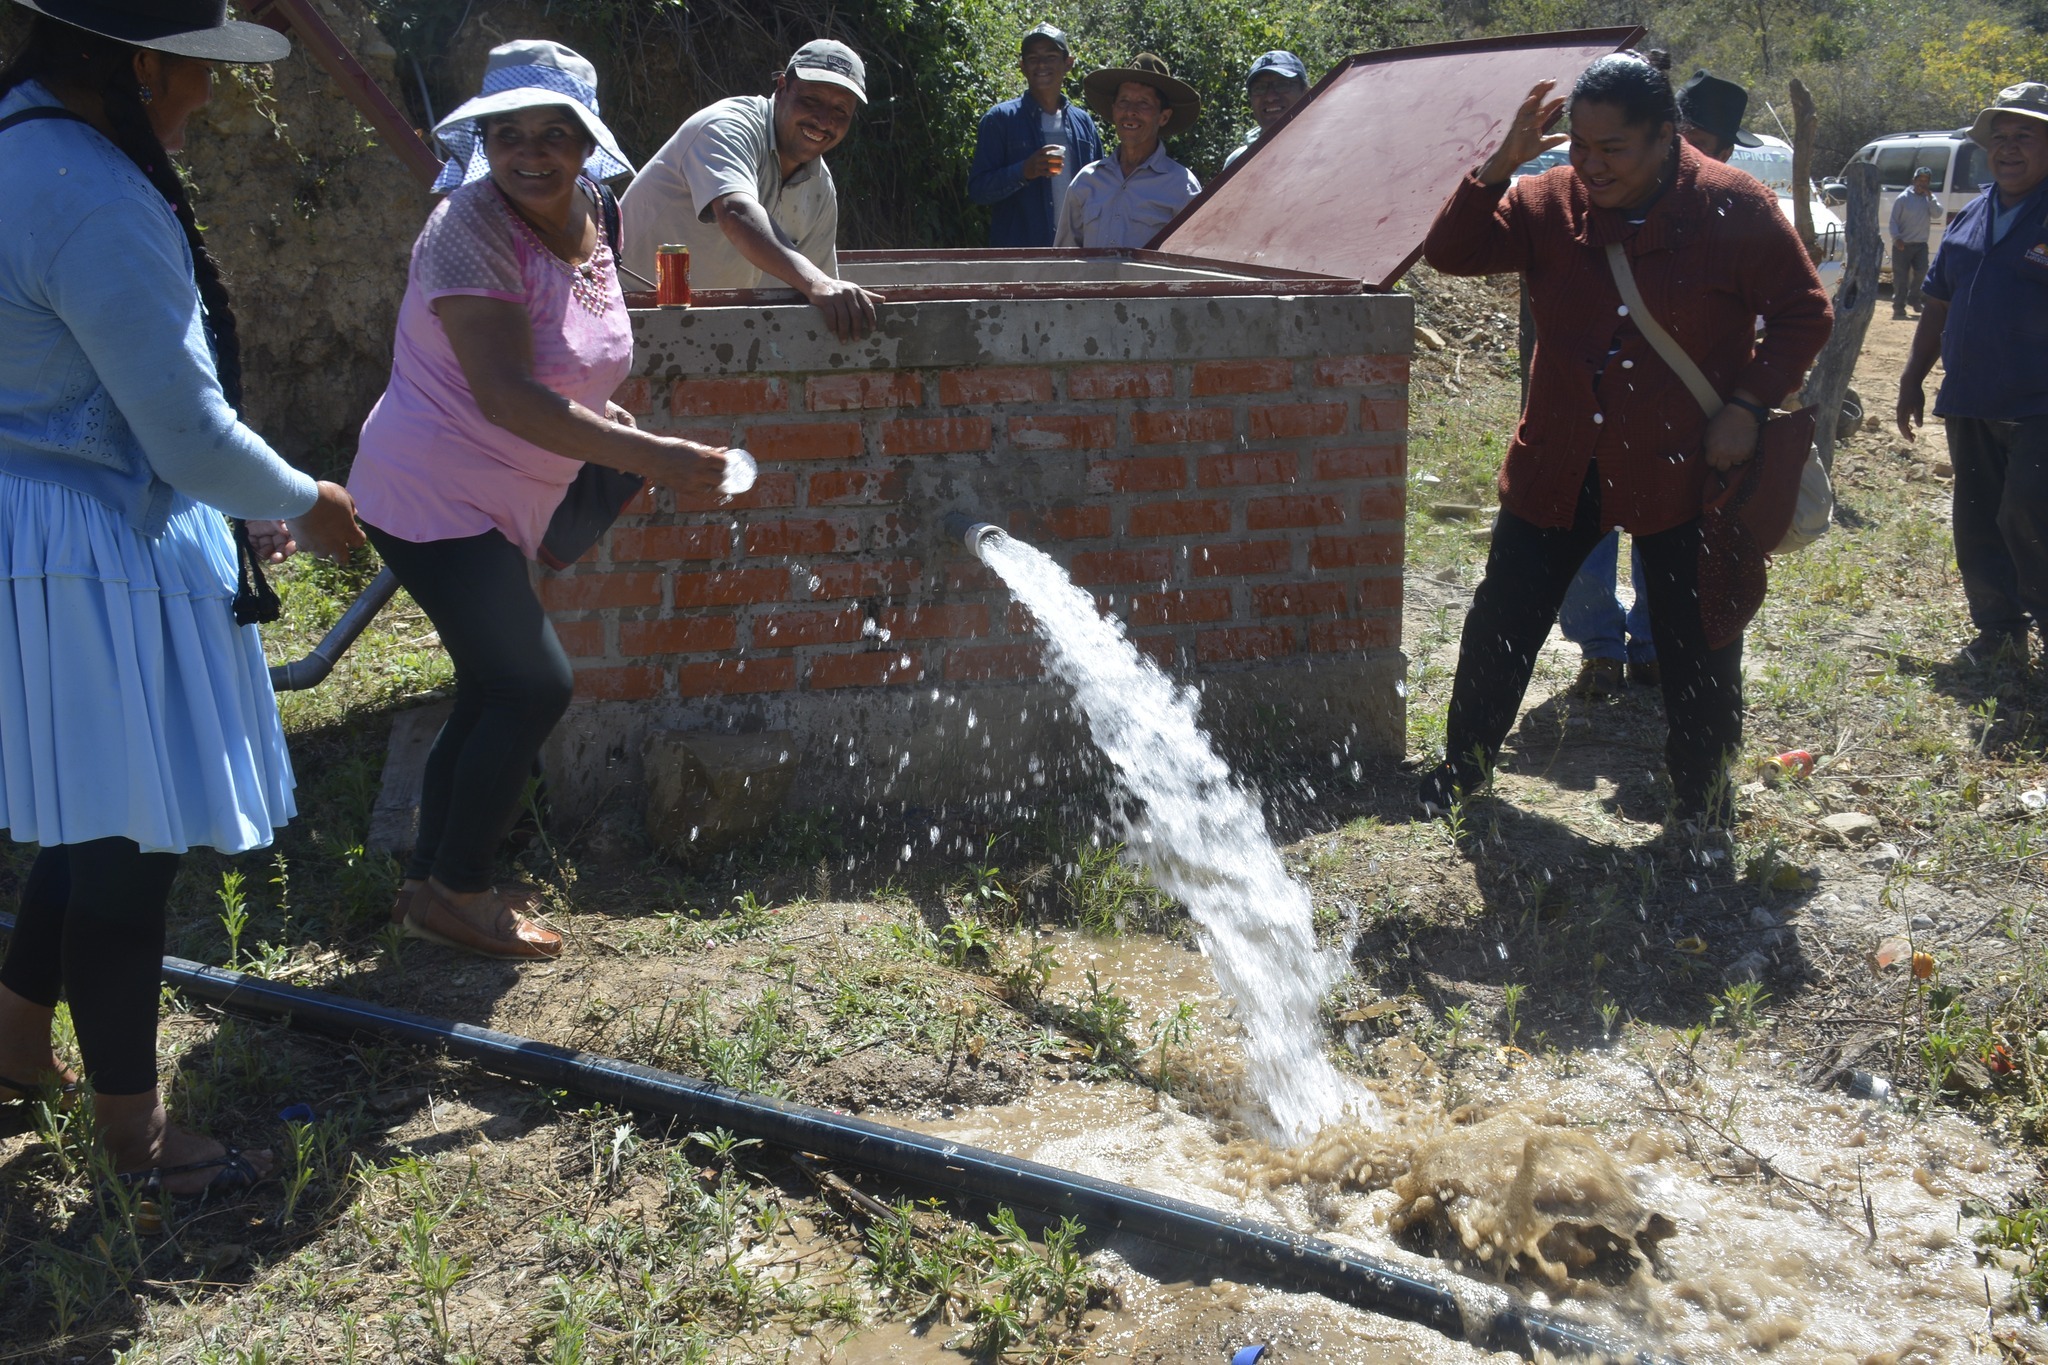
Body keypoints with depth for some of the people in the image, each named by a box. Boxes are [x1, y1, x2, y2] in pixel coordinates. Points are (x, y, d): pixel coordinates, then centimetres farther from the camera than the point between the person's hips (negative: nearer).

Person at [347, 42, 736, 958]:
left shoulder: (586, 223, 5)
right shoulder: (471, 230, -21)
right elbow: (504, 394, -31)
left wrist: (600, 416, 2)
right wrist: (650, 456, -34)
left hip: (497, 507, 9)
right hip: (433, 497, -9)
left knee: (496, 694, 14)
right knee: (535, 685, -11)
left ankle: (434, 882, 27)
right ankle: (455, 891, 3)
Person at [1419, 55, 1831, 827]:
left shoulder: (1735, 209, -9)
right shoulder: (1552, 202, -2)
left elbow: (1804, 314, -3)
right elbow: (1450, 251, -5)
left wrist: (1750, 403, -15)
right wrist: (1500, 166, -18)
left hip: (1684, 468, -3)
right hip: (1559, 465, 3)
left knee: (1696, 647, 6)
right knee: (1501, 622, 9)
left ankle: (1702, 806, 25)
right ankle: (1462, 768, 28)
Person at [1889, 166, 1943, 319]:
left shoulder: (1930, 198, 8)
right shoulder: (1903, 198, -3)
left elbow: (1937, 214, -6)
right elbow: (1894, 220, -4)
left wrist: (1930, 197, -13)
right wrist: (1897, 237, -17)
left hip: (1920, 244, 3)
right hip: (1903, 244, -3)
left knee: (1921, 272, -8)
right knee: (1901, 277, -2)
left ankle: (1913, 299, 13)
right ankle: (1899, 306, 5)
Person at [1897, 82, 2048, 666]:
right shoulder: (1972, 216, 13)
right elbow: (1938, 301, 20)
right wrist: (1913, 378, 18)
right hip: (1970, 401, 7)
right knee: (1977, 521, 11)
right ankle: (1998, 627, 22)